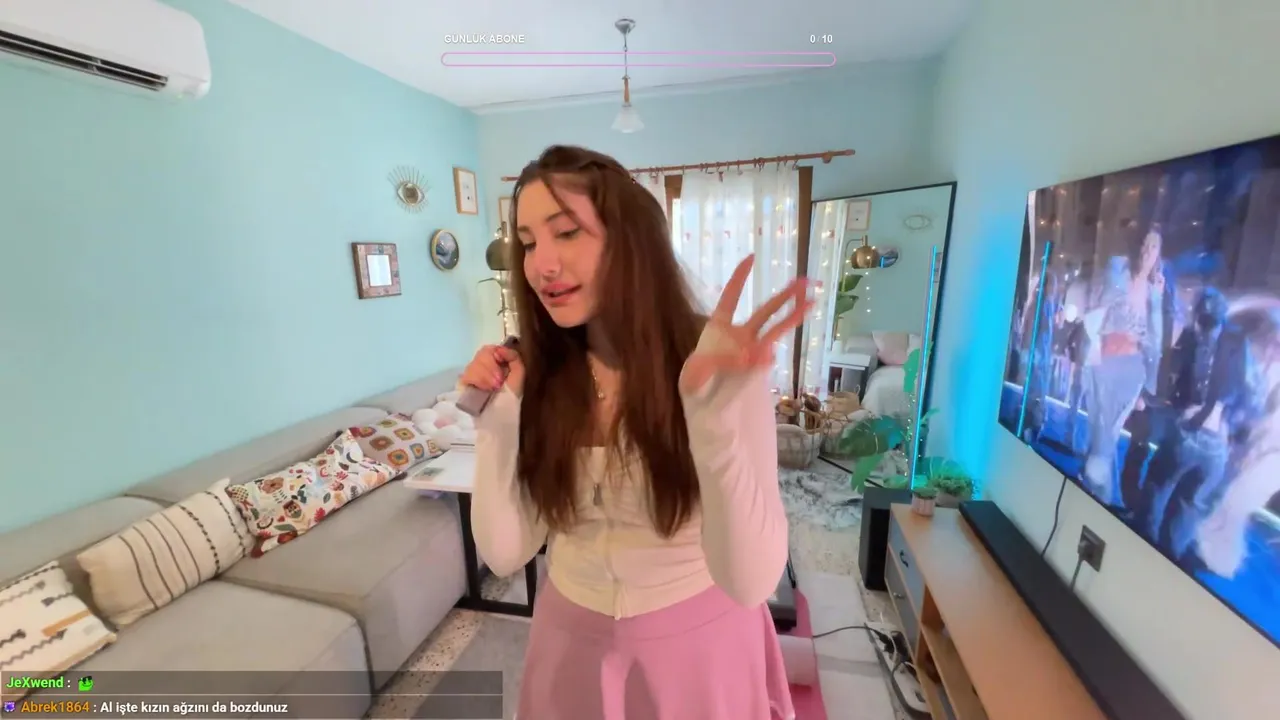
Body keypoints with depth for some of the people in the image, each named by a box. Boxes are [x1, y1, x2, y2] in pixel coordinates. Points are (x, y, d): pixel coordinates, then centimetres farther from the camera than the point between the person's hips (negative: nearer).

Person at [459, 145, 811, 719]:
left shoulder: (722, 366, -21)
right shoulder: (536, 377, -10)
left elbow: (751, 583, -26)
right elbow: (505, 554, -9)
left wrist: (712, 414, -40)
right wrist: (495, 423, -20)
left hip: (698, 643, -2)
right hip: (571, 639, 3)